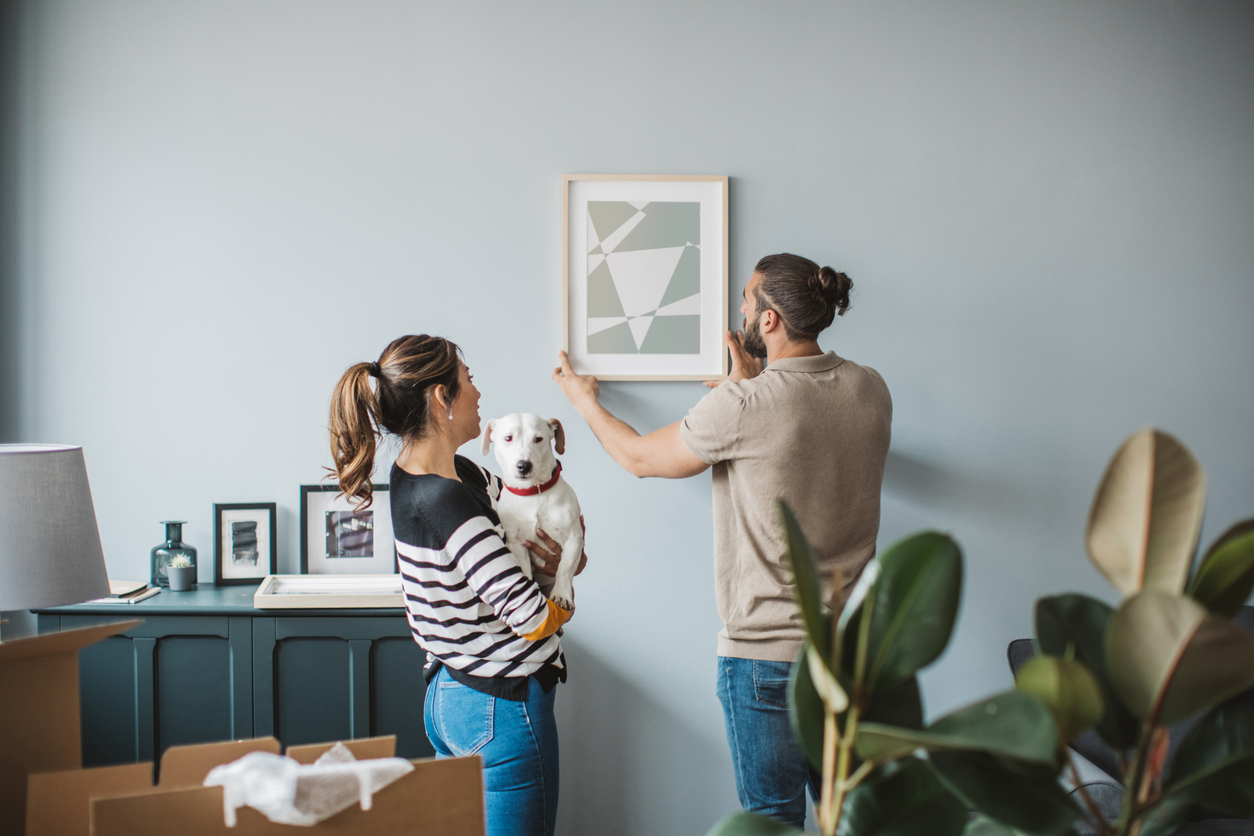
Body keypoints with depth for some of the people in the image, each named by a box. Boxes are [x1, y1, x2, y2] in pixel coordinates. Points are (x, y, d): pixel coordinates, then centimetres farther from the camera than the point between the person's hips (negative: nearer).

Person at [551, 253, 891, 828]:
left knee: (774, 816, 7)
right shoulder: (870, 389, 0)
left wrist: (585, 401, 17)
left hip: (767, 652, -6)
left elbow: (639, 457, -1)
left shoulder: (742, 406, -18)